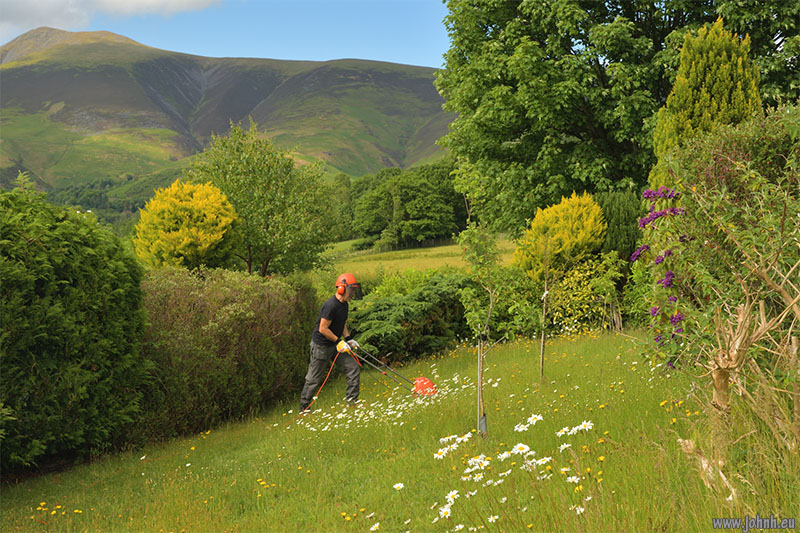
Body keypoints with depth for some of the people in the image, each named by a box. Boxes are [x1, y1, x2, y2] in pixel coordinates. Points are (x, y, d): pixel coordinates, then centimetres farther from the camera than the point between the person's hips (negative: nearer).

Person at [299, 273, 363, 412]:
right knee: (314, 379, 2)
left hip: (336, 344, 9)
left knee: (353, 368, 3)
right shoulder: (331, 305, -25)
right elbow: (323, 329, -24)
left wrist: (348, 339, 5)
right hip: (321, 346, -9)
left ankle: (351, 399, 13)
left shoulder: (344, 304, 5)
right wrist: (339, 342, -19)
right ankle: (304, 408, 16)